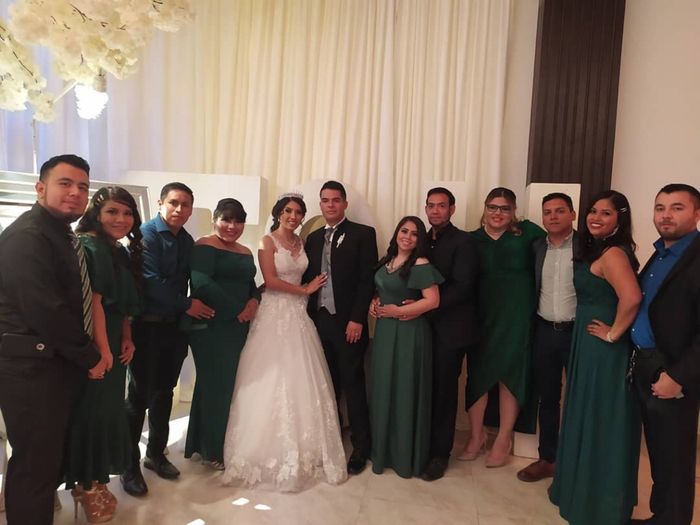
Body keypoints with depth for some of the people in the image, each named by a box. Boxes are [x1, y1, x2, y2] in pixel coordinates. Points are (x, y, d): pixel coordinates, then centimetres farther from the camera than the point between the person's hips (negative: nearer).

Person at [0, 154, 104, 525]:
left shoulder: (63, 235, 14)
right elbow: (45, 310, -24)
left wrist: (87, 354, 4)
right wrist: (90, 357, -14)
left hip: (57, 364, 9)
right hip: (33, 369, -9)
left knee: (48, 459, 20)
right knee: (34, 464, 2)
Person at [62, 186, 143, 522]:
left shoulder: (121, 252, 12)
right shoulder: (90, 246, -16)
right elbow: (93, 302, -21)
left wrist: (127, 339, 5)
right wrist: (103, 350, -20)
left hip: (112, 345, 9)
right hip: (94, 347, -9)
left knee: (106, 410, 17)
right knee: (91, 411, 3)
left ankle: (92, 480, 33)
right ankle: (86, 486, 22)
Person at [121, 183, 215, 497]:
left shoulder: (187, 241, 8)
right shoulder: (146, 234, -11)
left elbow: (189, 280, 9)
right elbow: (150, 281, -20)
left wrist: (187, 318, -2)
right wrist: (186, 305, -15)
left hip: (175, 326, 6)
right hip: (147, 326, -6)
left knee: (164, 393, 16)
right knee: (139, 395, 4)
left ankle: (156, 453, 32)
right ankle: (130, 464, 20)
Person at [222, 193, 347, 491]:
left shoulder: (301, 242, 13)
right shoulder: (268, 241, -4)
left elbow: (302, 276, 12)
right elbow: (271, 280, -12)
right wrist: (305, 290, -5)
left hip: (298, 315, 5)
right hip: (275, 315, -5)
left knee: (302, 382, 7)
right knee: (271, 383, 1)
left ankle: (303, 452, 22)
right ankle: (270, 452, 18)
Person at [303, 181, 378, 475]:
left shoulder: (363, 234, -3)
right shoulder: (313, 238, 13)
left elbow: (367, 280, -8)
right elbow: (308, 280, 13)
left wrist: (357, 319, -14)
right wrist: (309, 318, 5)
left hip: (348, 323, -5)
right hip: (319, 322, 5)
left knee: (353, 386, 3)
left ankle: (360, 450, 16)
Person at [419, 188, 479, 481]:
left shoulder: (463, 242, -6)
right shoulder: (422, 241, 13)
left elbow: (462, 287, -15)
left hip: (450, 329, -5)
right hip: (423, 327, 5)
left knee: (443, 391, 4)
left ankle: (440, 454, 19)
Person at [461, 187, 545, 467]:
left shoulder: (527, 232, -3)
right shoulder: (473, 240, 1)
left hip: (517, 318, -1)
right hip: (482, 318, 2)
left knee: (510, 376, 8)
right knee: (478, 374, 7)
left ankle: (503, 440, 25)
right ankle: (476, 436, 26)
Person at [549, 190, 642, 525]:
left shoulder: (612, 254, -19)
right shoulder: (594, 250, 11)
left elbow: (631, 297, -34)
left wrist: (614, 333, -22)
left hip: (603, 350, -10)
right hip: (589, 345, 10)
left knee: (601, 422, 5)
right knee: (588, 419, 20)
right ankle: (585, 488, 37)